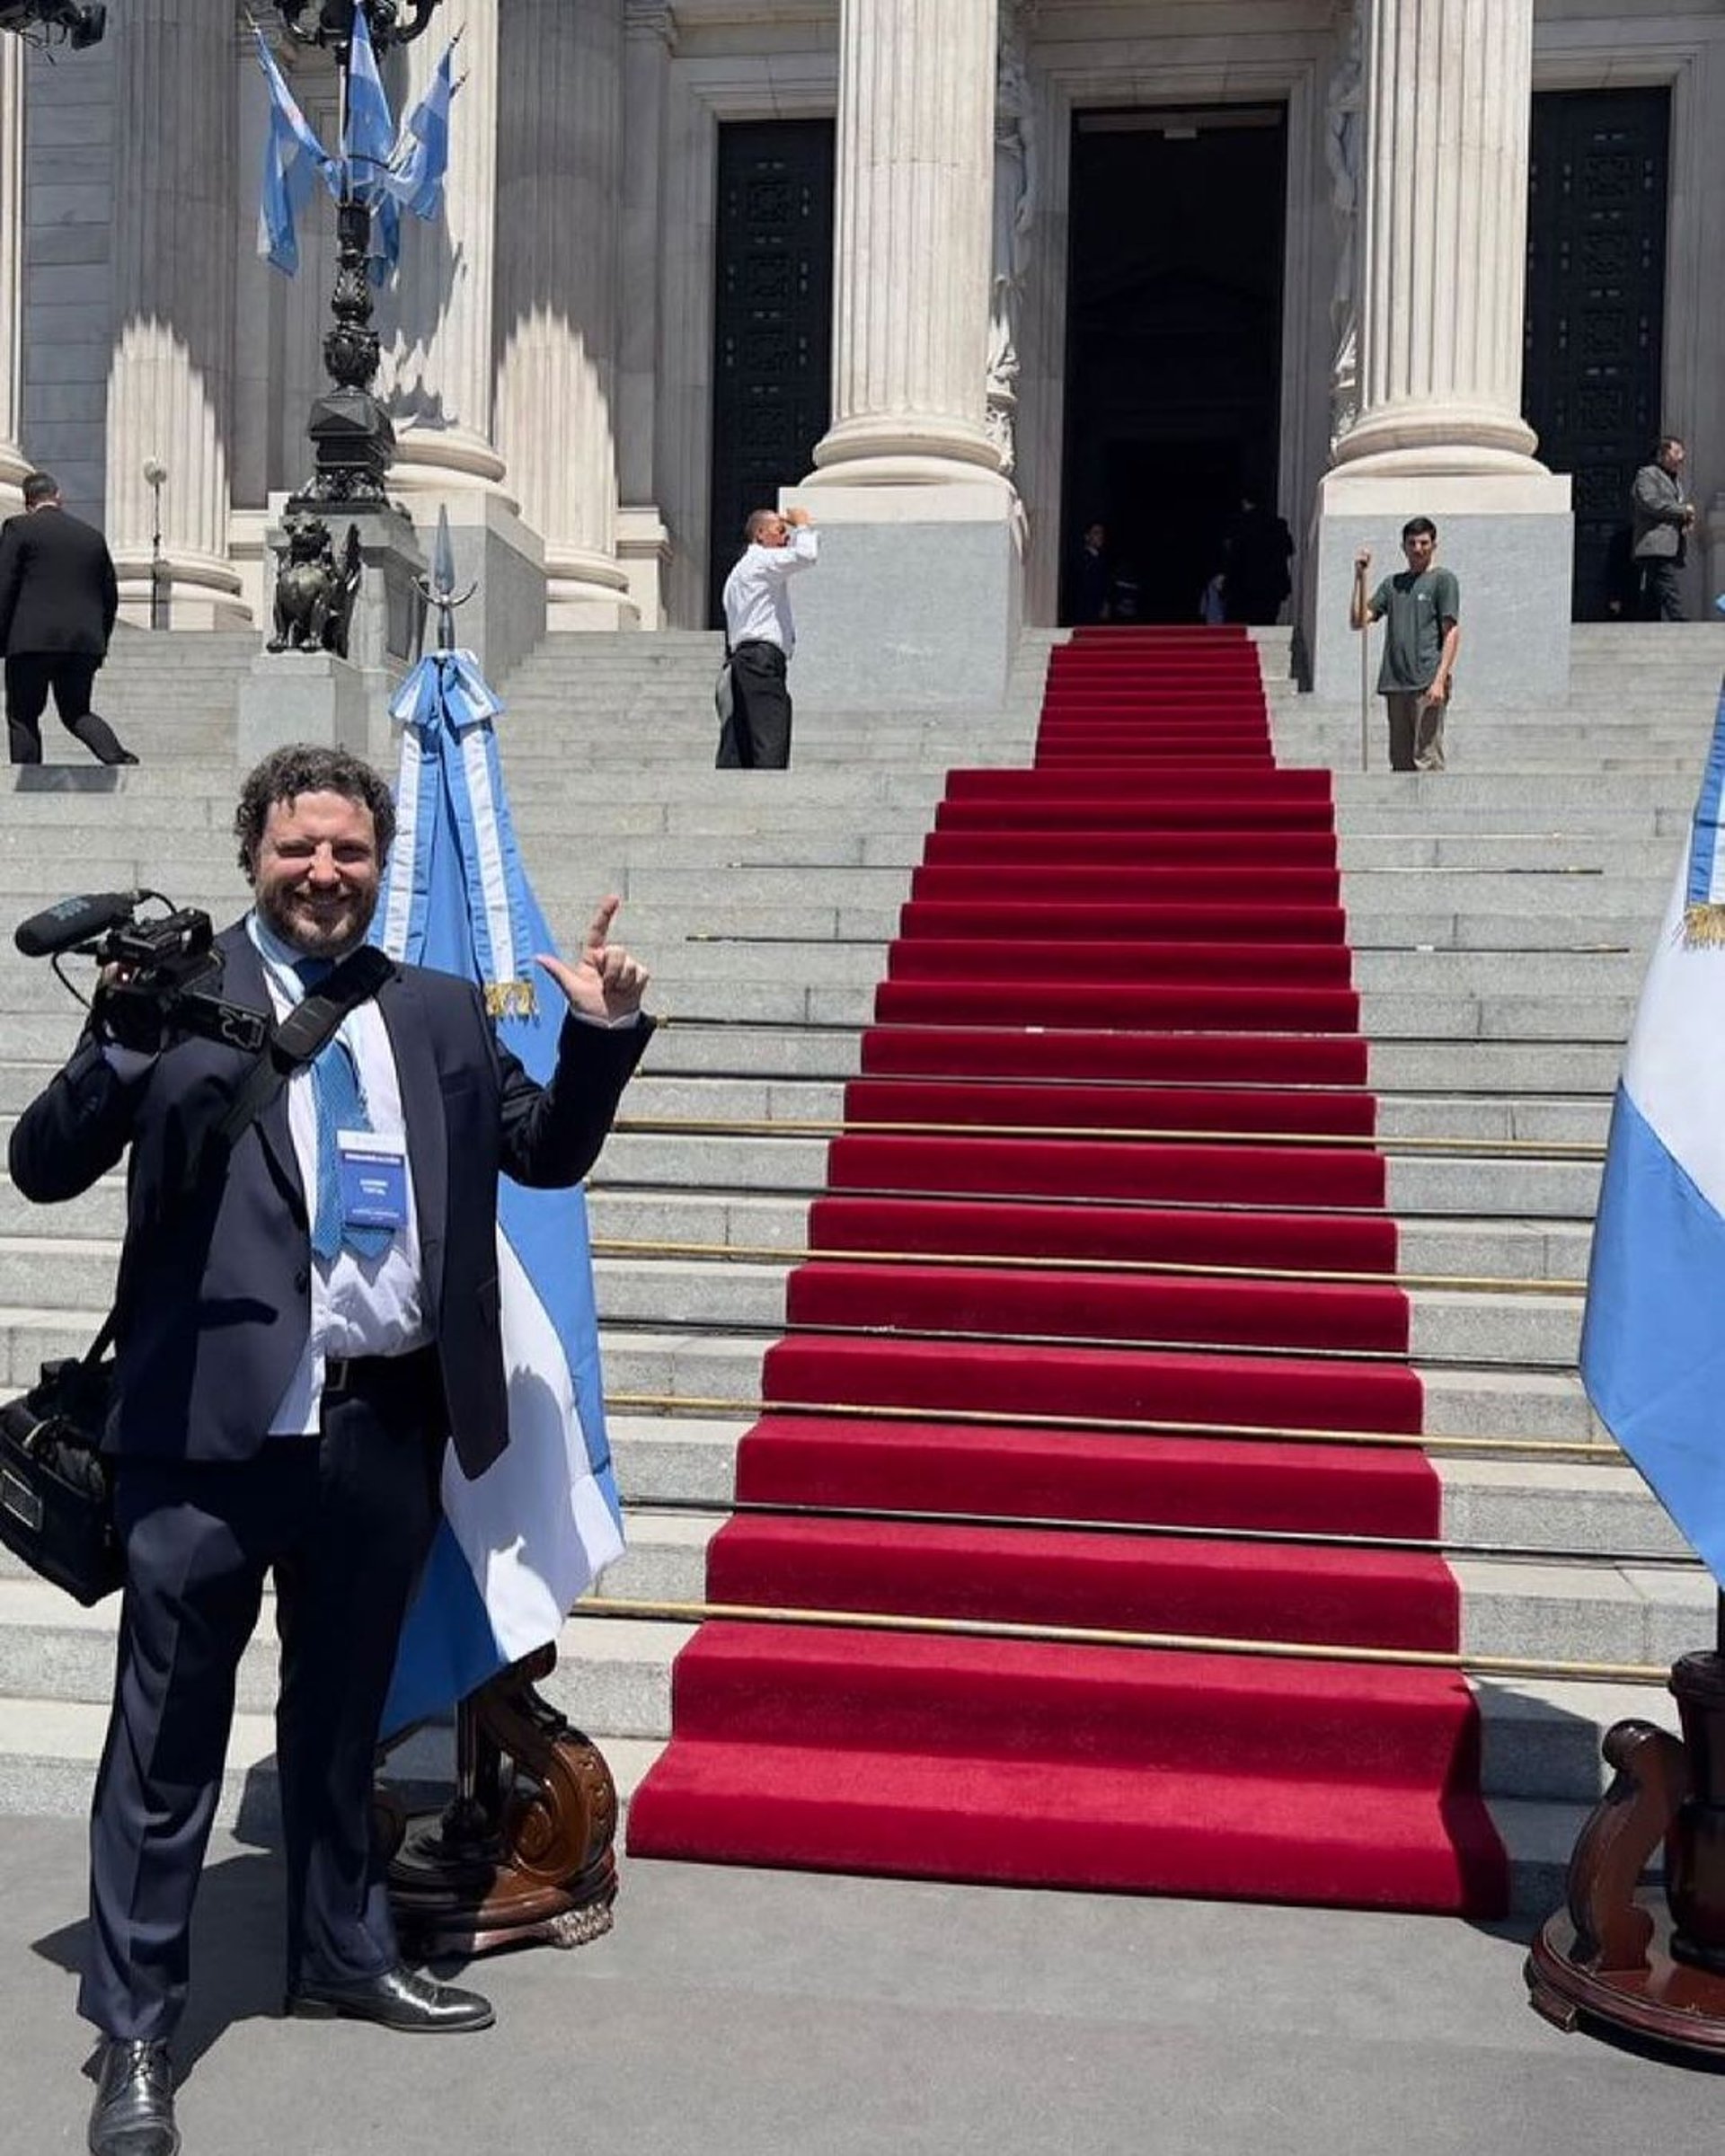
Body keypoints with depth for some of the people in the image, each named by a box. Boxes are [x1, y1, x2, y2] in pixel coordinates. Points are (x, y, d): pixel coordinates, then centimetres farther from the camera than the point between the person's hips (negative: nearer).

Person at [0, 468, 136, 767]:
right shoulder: (93, 535, 13)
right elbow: (110, 595, 16)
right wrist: (99, 642, 24)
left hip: (33, 641, -4)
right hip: (85, 642, 4)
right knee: (76, 713, 14)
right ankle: (120, 758, -10)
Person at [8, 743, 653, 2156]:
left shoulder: (442, 1015, 10)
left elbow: (546, 1152, 15)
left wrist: (604, 1035, -1)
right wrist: (122, 1039, -23)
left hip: (388, 1425, 4)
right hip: (215, 1423, -4)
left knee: (343, 1712, 21)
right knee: (169, 1736, 6)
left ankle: (344, 1958, 40)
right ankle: (135, 2029, 21)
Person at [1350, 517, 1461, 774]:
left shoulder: (1443, 579, 3)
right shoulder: (1392, 584, 19)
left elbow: (1452, 632, -3)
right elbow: (1358, 621, 12)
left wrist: (1440, 680, -13)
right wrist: (1360, 577, 4)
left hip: (1426, 685, -6)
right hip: (1395, 685, 6)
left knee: (1426, 758, -10)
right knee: (1400, 760, 7)